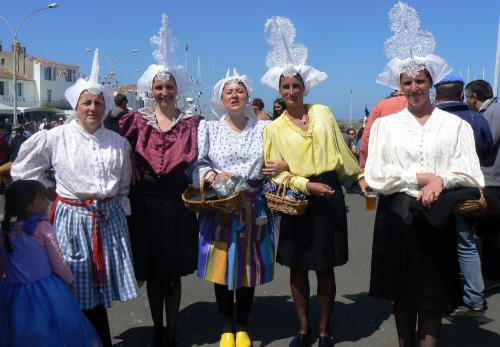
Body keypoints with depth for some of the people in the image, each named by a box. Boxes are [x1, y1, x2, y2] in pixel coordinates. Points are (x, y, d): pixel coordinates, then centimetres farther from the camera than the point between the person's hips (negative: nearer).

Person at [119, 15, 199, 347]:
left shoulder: (190, 121, 3)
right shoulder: (139, 120, 5)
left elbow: (193, 158, 2)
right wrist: (135, 174, -6)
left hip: (177, 198, -1)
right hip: (147, 199, 1)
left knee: (174, 270, 5)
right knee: (151, 269, 9)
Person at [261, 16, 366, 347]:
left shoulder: (323, 112, 5)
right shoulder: (274, 128, 3)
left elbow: (340, 148, 13)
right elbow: (277, 172, 0)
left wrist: (360, 175, 15)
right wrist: (306, 185, -13)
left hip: (329, 194, 0)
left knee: (325, 267, 6)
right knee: (297, 267, 6)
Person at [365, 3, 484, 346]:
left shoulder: (455, 124, 3)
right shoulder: (385, 124, 5)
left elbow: (469, 174, -3)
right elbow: (375, 175, -5)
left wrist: (440, 181, -22)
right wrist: (420, 177, -13)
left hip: (436, 218, -1)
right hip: (396, 218, 2)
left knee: (432, 300, 2)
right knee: (401, 295, 11)